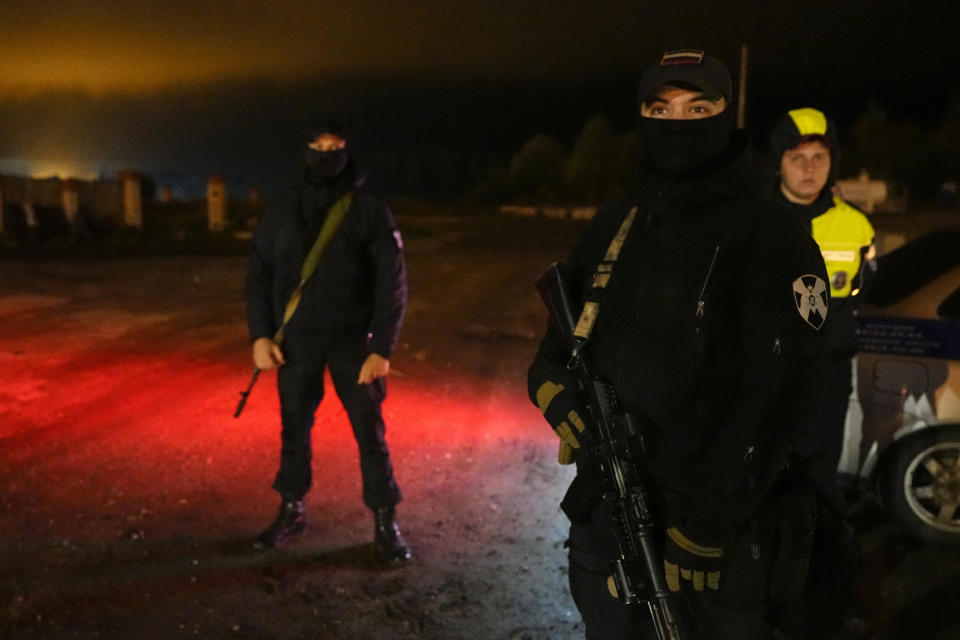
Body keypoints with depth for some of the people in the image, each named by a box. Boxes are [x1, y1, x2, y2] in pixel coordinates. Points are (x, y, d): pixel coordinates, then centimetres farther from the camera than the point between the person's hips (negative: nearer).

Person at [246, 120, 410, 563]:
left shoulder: (371, 213, -4)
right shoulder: (281, 211, 4)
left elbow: (392, 286, -6)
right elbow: (259, 276, 7)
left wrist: (382, 349, -12)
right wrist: (260, 335, -3)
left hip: (353, 340, -2)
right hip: (295, 340, 3)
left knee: (369, 431, 2)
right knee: (294, 428, 12)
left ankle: (385, 523, 16)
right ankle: (291, 511, 30)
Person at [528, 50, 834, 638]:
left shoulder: (770, 237, -11)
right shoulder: (614, 224, 8)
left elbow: (780, 394, -18)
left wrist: (703, 523, -22)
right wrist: (550, 378, -5)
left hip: (719, 526, -5)